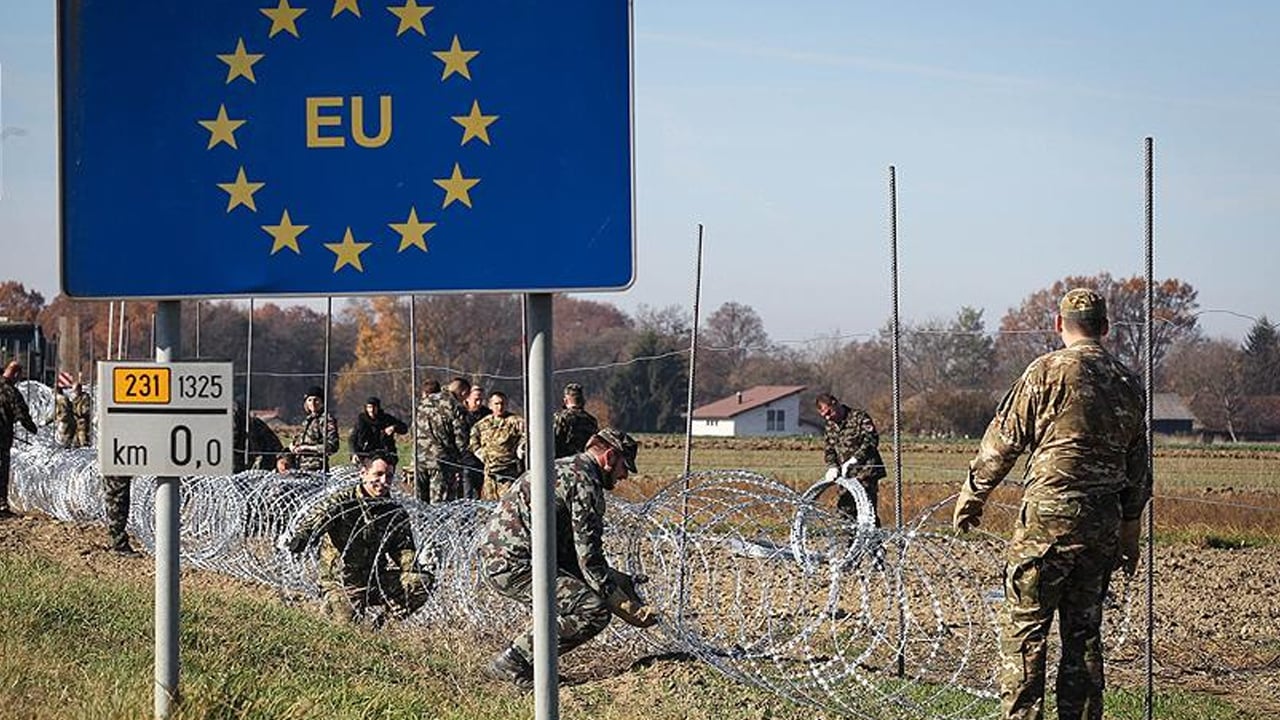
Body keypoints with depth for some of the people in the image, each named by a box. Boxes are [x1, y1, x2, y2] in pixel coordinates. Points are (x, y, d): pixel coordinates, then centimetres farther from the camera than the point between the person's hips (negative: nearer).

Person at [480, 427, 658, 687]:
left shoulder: (563, 469, 23)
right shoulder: (585, 481, -10)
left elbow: (572, 552, 27)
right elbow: (589, 558, -14)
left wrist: (618, 584, 21)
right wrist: (626, 606, -8)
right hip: (515, 565, -11)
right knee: (594, 610, -19)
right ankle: (510, 663, -12)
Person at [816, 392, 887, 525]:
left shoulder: (859, 417, -7)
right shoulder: (829, 427, 15)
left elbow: (871, 439, -16)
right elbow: (828, 450, 14)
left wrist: (854, 459, -22)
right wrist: (832, 467, -6)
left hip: (865, 473, -7)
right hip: (847, 475, 7)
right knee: (846, 510, 6)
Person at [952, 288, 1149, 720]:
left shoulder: (1049, 371, -5)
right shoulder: (1128, 384, 12)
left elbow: (1004, 439, -3)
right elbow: (1137, 466, 17)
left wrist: (972, 494, 9)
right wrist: (1130, 535, 24)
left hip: (1049, 516, -5)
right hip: (1105, 523, 6)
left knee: (1024, 628, -2)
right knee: (1084, 630, 11)